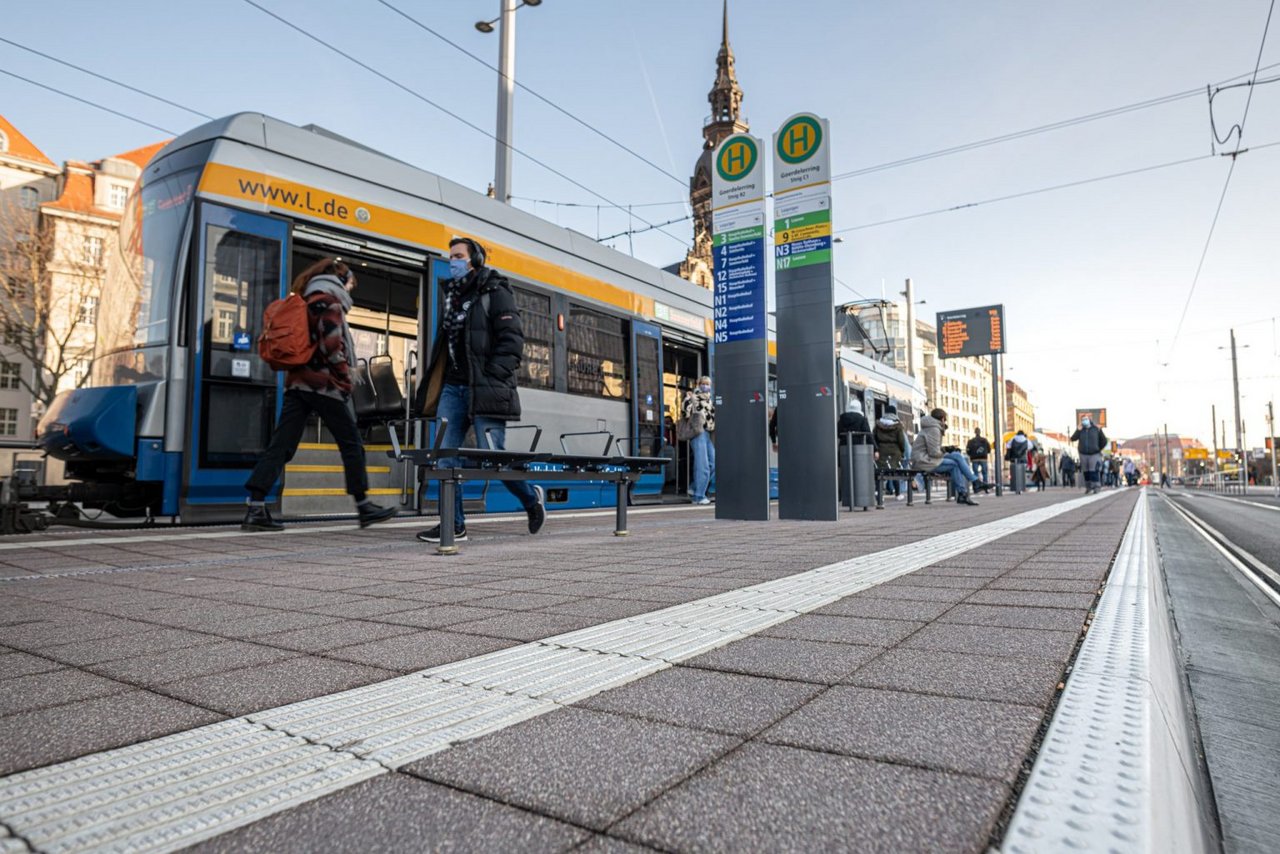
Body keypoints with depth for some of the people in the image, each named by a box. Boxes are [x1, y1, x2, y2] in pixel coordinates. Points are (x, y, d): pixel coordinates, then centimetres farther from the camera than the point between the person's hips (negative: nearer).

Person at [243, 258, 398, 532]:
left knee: (280, 446, 0)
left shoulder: (307, 298, 23)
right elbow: (331, 344, -16)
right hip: (324, 384, -8)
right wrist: (346, 375, -8)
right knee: (351, 444, 3)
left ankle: (255, 509, -8)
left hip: (297, 382, 8)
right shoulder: (329, 299, -3)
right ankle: (364, 507, 9)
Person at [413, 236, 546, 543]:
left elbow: (513, 341, -9)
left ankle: (532, 498, 19)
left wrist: (492, 380, -17)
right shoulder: (452, 296, 21)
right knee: (445, 457, -1)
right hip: (452, 388, 7)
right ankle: (454, 525, 6)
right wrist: (434, 385, 15)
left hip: (484, 390, -7)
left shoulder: (496, 293, -1)